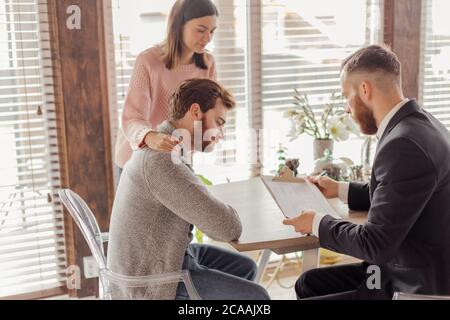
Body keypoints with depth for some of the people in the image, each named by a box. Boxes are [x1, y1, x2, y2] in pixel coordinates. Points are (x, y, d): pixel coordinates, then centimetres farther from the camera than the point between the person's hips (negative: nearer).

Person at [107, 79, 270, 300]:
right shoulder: (162, 160, -28)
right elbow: (226, 227, -27)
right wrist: (230, 219, -7)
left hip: (159, 255, 10)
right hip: (152, 278, -10)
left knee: (245, 268, 18)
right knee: (256, 298, -9)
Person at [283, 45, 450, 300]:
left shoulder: (403, 145, -26)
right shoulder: (419, 123, 5)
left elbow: (375, 244, -24)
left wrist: (319, 223, -8)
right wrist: (341, 190, 21)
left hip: (415, 288, -9)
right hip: (416, 271, 9)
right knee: (309, 284, 15)